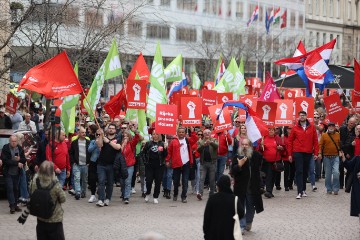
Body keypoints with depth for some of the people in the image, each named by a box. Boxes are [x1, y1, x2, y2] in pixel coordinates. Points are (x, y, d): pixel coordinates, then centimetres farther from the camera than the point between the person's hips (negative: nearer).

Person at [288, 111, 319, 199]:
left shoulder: (312, 127, 5)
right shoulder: (295, 128, 2)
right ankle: (300, 192, -13)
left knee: (305, 172, 11)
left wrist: (316, 153, 0)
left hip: (308, 153, 2)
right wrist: (290, 154, 1)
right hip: (298, 153, -2)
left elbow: (315, 141, 6)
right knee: (299, 171, -7)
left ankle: (304, 189, 22)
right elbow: (290, 141, 5)